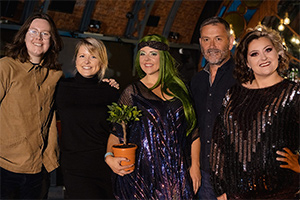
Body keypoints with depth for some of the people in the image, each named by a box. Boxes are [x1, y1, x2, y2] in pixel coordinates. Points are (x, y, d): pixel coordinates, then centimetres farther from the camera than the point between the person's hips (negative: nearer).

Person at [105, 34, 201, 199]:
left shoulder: (178, 88, 7)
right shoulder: (132, 92, 2)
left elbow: (193, 131, 8)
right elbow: (116, 132, 1)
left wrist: (195, 165, 2)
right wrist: (109, 156, -17)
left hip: (177, 173, 2)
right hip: (142, 173, -2)